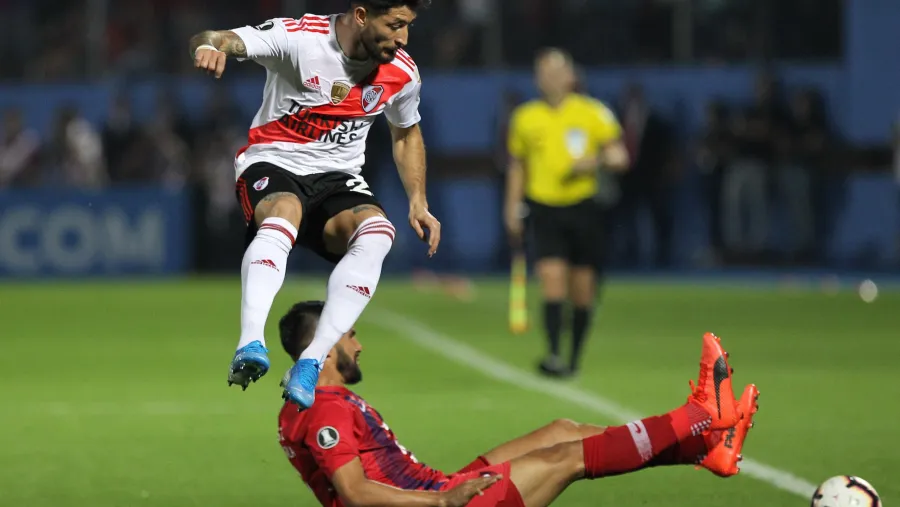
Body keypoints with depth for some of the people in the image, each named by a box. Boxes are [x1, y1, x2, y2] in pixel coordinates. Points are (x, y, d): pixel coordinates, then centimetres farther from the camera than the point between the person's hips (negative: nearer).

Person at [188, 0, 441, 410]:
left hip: (338, 178, 4)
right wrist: (209, 45, -53)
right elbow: (221, 40, -28)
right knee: (283, 217, -39)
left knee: (377, 233, -30)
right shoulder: (298, 37, -15)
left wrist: (418, 202, 11)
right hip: (273, 164, -4)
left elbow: (407, 133, 21)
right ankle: (250, 344, -52)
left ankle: (310, 364, -33)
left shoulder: (402, 73, 0)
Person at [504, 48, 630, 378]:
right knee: (552, 278, -18)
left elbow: (619, 157, 3)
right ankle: (554, 356, -25)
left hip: (583, 208, 0)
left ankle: (574, 359, 19)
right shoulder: (525, 118, 8)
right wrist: (513, 208, 11)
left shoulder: (593, 113, 2)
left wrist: (595, 161, -16)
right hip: (544, 210, 0)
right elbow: (517, 166, 18)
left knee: (583, 292, 4)